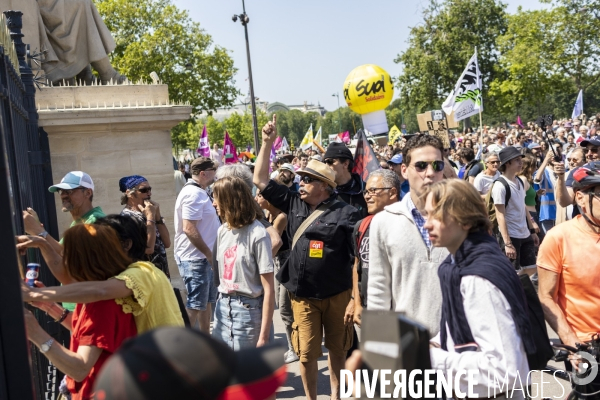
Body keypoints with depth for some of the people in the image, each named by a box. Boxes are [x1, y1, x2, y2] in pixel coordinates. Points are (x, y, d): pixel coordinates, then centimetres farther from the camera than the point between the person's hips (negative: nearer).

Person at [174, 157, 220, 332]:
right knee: (194, 305, -4)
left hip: (203, 257, 10)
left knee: (206, 301, 18)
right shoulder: (193, 194, -18)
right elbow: (189, 228, -25)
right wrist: (209, 254, -19)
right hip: (196, 259, -10)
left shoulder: (198, 192, 14)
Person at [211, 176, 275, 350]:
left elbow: (269, 290, -16)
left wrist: (264, 335, -17)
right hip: (223, 307, 6)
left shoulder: (257, 234, -16)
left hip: (248, 310, -6)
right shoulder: (223, 231, 5)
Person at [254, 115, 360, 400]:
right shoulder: (294, 204, 2)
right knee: (306, 353, 6)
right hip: (303, 296, 3)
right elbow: (260, 180, 5)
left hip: (338, 294, -2)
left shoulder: (345, 213, -10)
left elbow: (358, 256, -9)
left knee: (336, 348, 15)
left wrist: (356, 295, -11)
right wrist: (267, 143, -2)